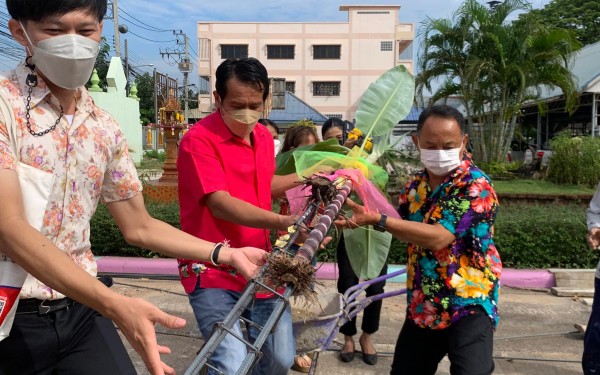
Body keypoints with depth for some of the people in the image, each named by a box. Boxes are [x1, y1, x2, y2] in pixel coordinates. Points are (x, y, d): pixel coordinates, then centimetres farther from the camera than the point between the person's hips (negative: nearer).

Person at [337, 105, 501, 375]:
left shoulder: (476, 186, -19)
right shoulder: (417, 183, 4)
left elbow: (438, 237, -29)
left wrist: (377, 220, -31)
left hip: (468, 303, -7)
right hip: (422, 304, 7)